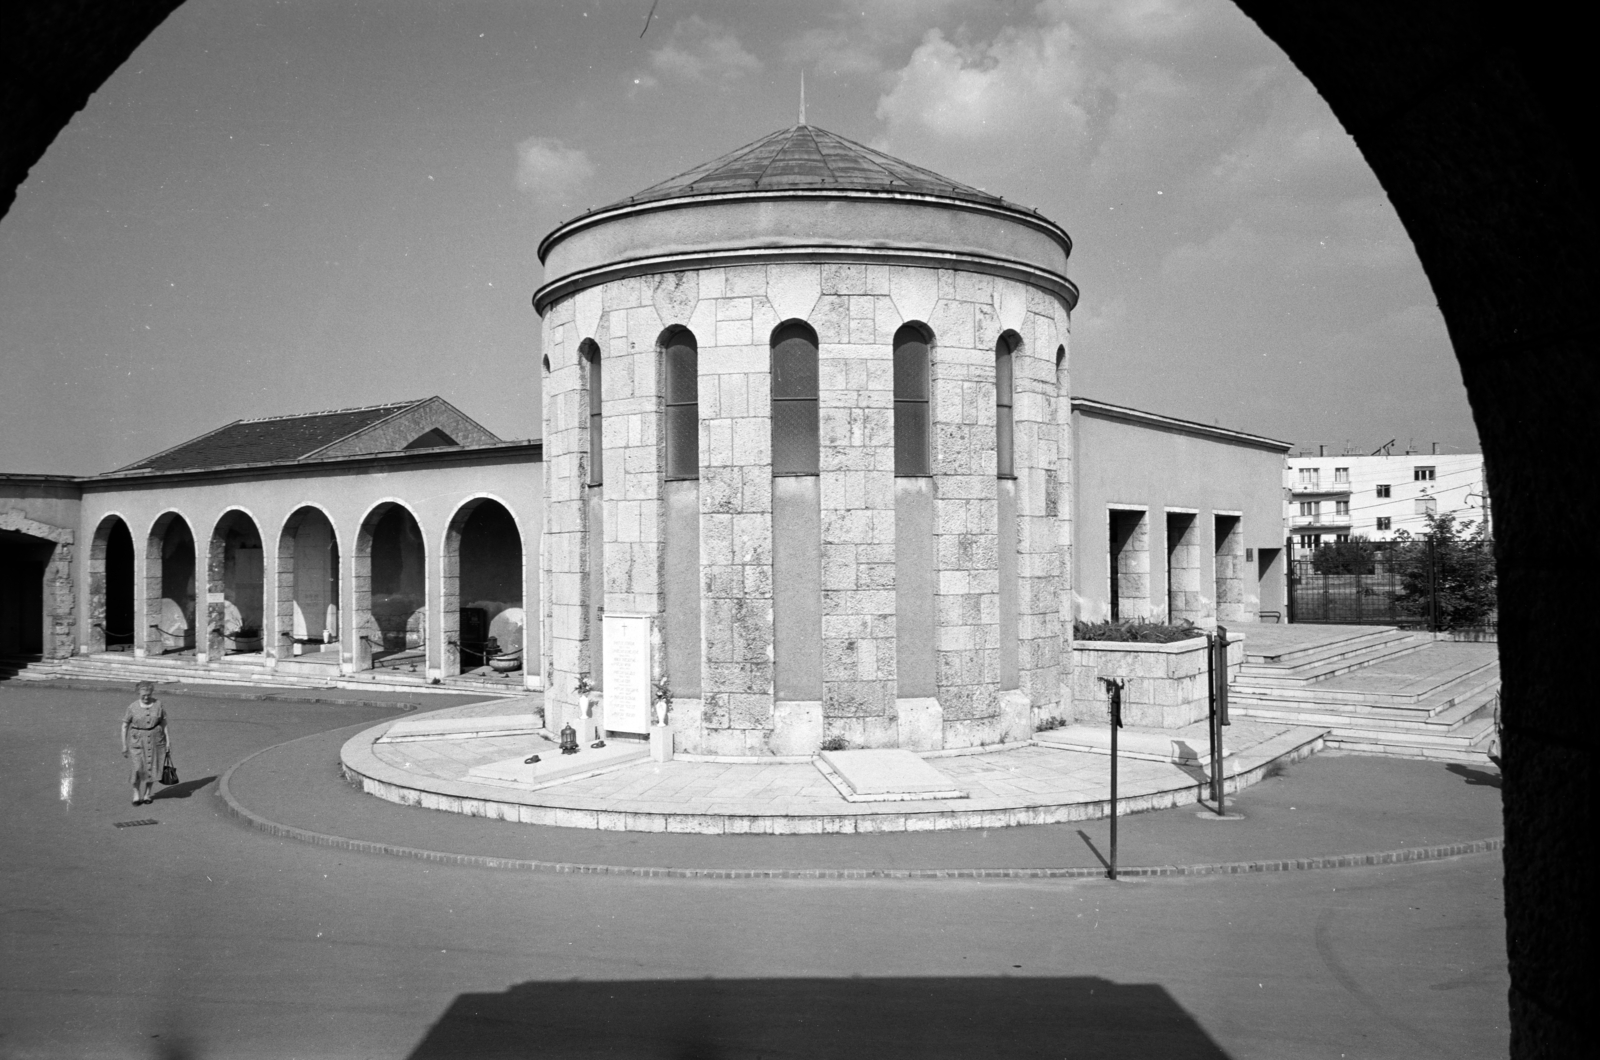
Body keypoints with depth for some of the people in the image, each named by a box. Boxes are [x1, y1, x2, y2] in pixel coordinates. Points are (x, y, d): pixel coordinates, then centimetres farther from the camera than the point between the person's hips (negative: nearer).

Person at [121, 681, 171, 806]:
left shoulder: (158, 704, -3)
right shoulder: (133, 707, -7)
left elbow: (164, 722, 5)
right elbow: (125, 725, 0)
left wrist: (167, 739, 3)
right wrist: (124, 745, -1)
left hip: (155, 740, 2)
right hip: (137, 740, -2)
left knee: (152, 768, 5)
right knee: (139, 768, -11)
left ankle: (147, 794, 22)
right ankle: (136, 795, 5)